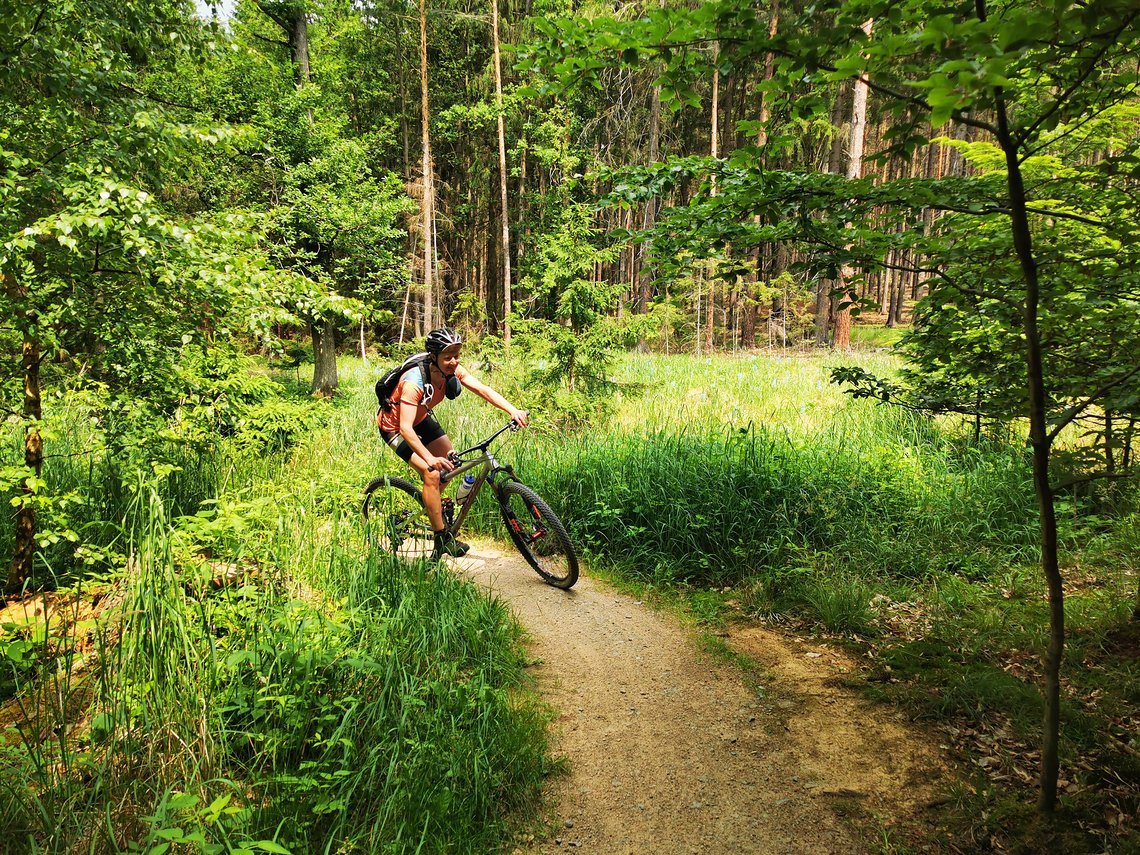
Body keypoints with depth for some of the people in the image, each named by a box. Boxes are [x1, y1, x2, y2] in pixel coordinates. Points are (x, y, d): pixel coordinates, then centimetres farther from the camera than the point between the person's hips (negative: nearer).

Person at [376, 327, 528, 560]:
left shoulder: (453, 371, -18)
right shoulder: (414, 382, -37)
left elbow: (483, 389, -26)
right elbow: (405, 428, -43)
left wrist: (513, 410, -42)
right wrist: (431, 459, -53)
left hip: (420, 419, 7)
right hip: (394, 426, -7)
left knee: (452, 461, 5)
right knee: (432, 473, -20)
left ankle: (431, 504, 31)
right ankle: (442, 538, -10)